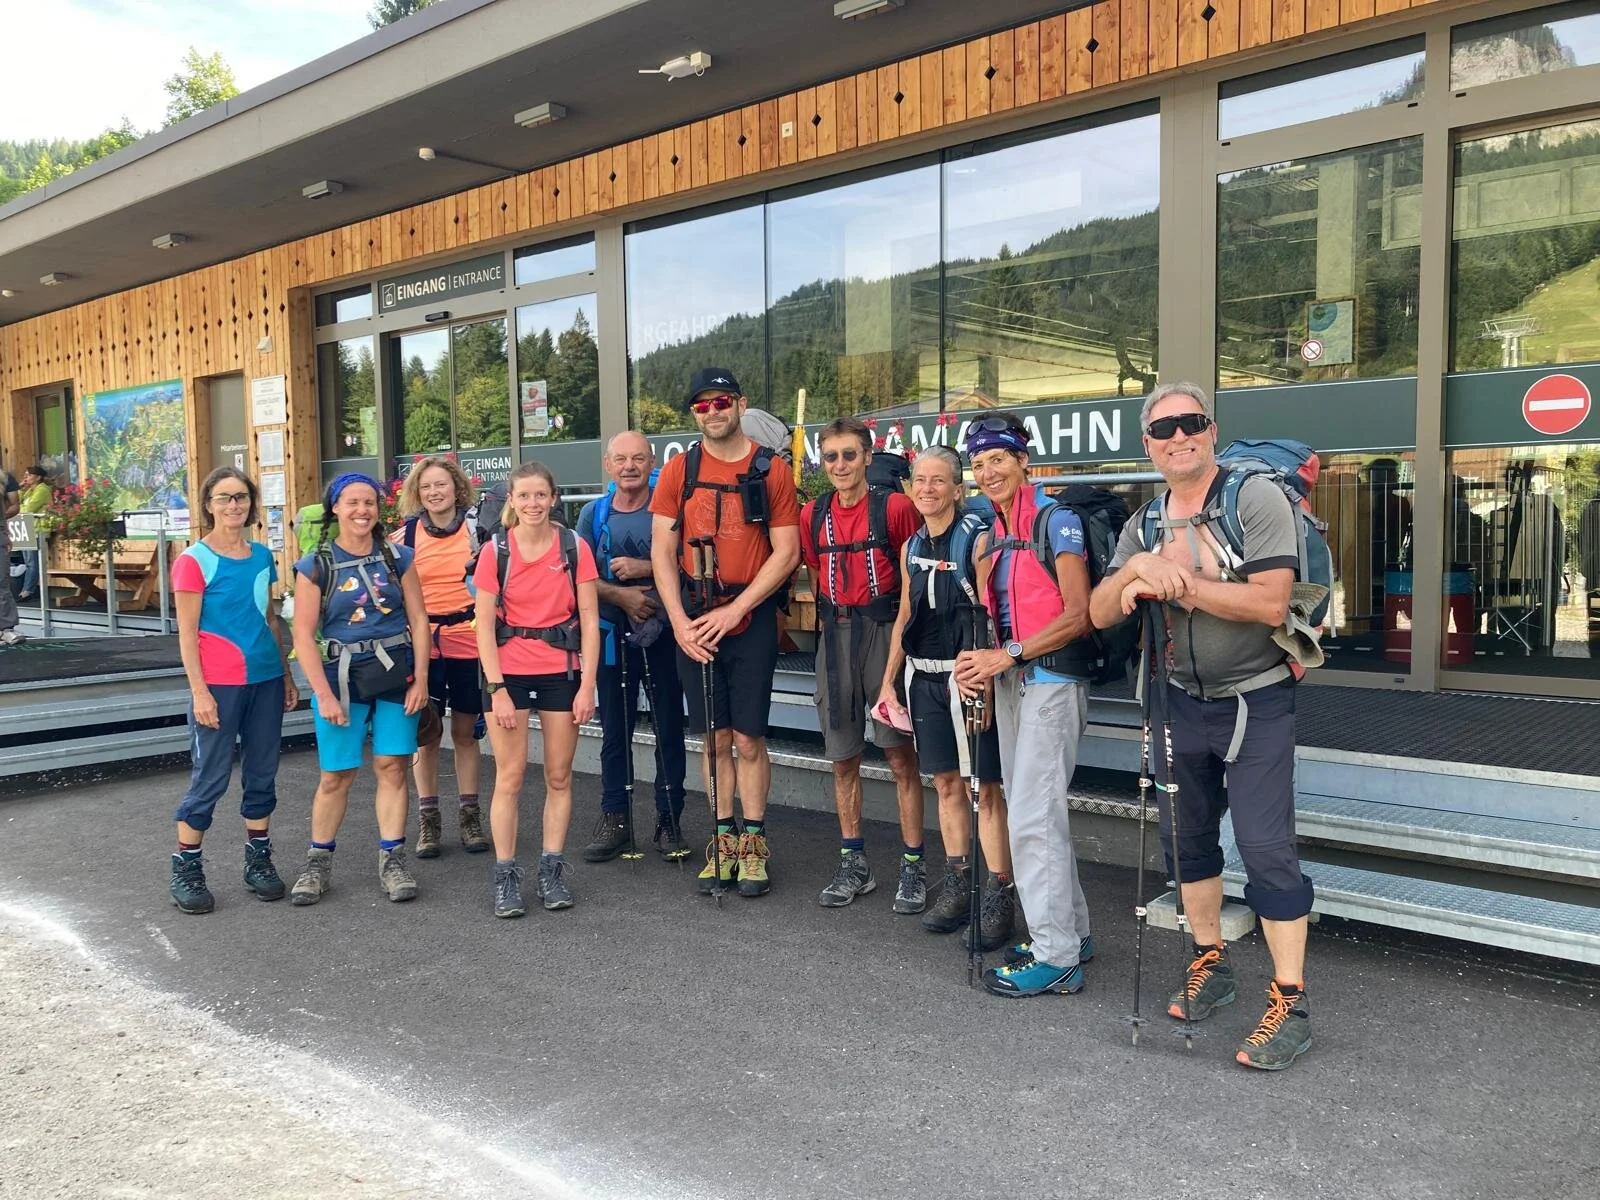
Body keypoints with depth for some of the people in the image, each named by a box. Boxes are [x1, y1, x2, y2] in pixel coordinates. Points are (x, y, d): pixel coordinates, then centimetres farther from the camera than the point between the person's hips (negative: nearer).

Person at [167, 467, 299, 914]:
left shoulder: (262, 556, 9)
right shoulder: (194, 560, -7)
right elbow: (187, 633, -8)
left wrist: (286, 676, 15)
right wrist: (199, 691, -13)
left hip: (265, 678, 5)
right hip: (220, 684, -5)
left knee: (262, 772, 11)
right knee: (211, 776, 0)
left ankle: (259, 860, 23)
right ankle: (185, 869, 14)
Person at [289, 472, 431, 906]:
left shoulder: (397, 558, 5)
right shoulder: (315, 566, -1)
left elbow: (418, 619, 5)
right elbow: (303, 635, -4)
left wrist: (420, 678, -3)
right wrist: (324, 694, -9)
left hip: (396, 674, 2)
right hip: (342, 676, -1)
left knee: (393, 767, 1)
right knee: (336, 774, 1)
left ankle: (392, 860, 11)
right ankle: (318, 863, 17)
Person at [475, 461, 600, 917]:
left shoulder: (574, 547, -3)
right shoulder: (495, 550, -3)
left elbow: (589, 620, -2)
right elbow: (485, 625, -4)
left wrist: (587, 686, -7)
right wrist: (497, 690, -10)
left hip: (561, 671, 1)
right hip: (508, 672, -1)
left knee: (559, 777, 8)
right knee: (509, 776, 1)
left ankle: (552, 871, 20)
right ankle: (506, 877, 12)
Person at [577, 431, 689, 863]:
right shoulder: (594, 514, 6)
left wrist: (645, 569, -18)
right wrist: (620, 594, -13)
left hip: (663, 632, -2)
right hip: (613, 634, 2)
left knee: (669, 728, 4)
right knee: (614, 730, 9)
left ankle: (669, 822, 15)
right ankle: (614, 820, 19)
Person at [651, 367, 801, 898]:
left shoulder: (771, 469, -1)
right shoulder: (679, 470, 5)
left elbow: (786, 553, -4)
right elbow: (662, 552, 4)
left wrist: (734, 610, -12)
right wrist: (680, 622, -6)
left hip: (751, 618, -2)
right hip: (695, 620, 2)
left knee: (749, 738, 1)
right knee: (714, 739, 8)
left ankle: (753, 844, 15)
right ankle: (723, 841, 20)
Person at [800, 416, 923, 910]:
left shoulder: (895, 507, -5)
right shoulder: (813, 515, 8)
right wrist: (826, 621, 4)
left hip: (885, 632, -4)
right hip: (834, 637, 5)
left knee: (900, 754, -1)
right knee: (843, 757, 11)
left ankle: (913, 865, 10)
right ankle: (853, 863, 23)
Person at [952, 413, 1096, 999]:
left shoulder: (1056, 521, -9)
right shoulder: (994, 533, 14)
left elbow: (1078, 616, -16)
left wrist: (1007, 655, -18)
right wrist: (978, 661, -2)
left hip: (1051, 678, -8)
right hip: (1010, 680, 8)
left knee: (1033, 817, -8)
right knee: (1036, 812, 13)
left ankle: (1057, 959, 2)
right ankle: (1071, 932, 27)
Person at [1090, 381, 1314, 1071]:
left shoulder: (1256, 500, -12)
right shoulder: (1144, 524, 6)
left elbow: (1270, 603, -23)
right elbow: (1100, 614, -2)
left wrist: (1177, 580, -22)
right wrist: (1136, 569, -21)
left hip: (1255, 703, -6)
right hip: (1185, 702, 6)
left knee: (1266, 848, -9)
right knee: (1188, 837, 15)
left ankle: (1289, 1005, 2)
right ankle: (1210, 968, 32)